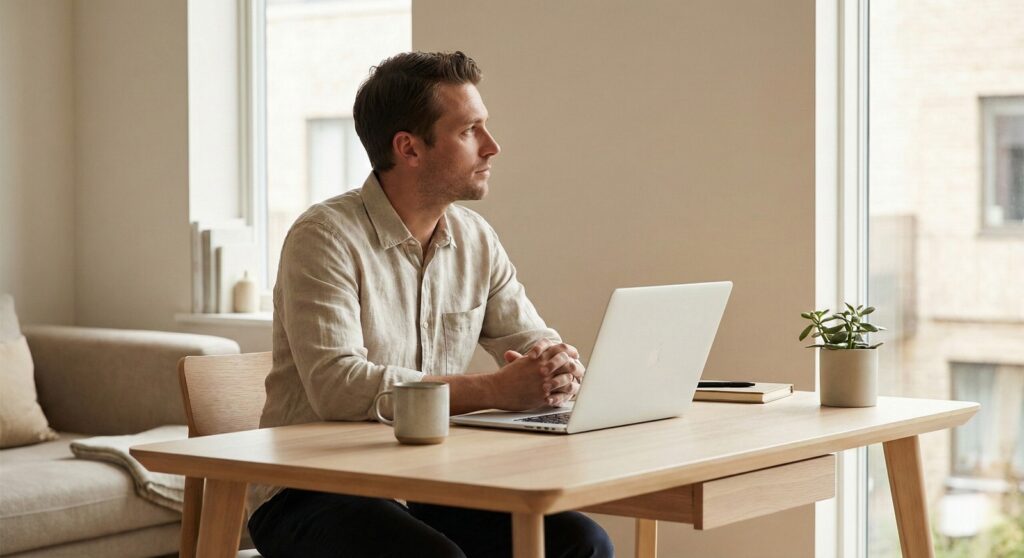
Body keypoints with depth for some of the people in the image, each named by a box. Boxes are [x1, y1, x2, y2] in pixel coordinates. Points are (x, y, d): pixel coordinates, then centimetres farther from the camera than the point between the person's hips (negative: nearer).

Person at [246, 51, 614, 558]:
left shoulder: (476, 240, 8)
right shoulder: (325, 237, -13)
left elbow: (543, 348, 11)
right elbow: (336, 386, -25)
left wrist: (559, 373, -16)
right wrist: (495, 390, -28)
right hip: (310, 497, -6)